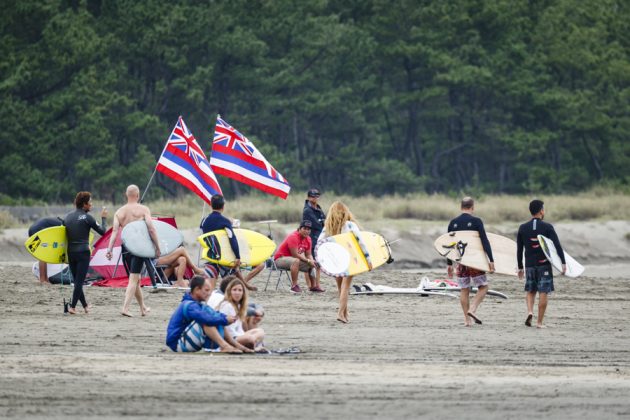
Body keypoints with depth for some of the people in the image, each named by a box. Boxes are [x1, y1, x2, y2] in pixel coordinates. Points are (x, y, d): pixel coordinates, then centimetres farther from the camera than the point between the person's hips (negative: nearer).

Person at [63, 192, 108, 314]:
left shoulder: (67, 217, 8)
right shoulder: (87, 217, -9)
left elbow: (63, 234, 12)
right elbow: (102, 231, -6)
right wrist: (104, 218, 9)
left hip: (70, 252, 6)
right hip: (83, 252, -6)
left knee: (76, 280, 13)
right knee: (79, 281, -3)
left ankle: (85, 306, 22)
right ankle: (72, 307, -8)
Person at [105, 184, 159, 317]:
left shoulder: (119, 212, 8)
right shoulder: (143, 210, -2)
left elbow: (114, 231, -3)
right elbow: (151, 229, -11)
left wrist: (110, 249, -9)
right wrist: (157, 247, -8)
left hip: (125, 247, 4)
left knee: (134, 278, 18)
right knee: (134, 279, -6)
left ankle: (143, 307, 29)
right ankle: (125, 307, -20)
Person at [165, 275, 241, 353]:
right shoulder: (189, 305, -18)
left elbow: (215, 315, 7)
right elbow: (205, 319, -32)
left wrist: (226, 317, -15)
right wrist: (225, 320, -21)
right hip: (178, 344, -10)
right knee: (205, 322, -25)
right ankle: (225, 346, -31)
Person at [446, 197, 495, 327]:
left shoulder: (453, 223, 6)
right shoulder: (476, 221, -7)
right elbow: (485, 242, -13)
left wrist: (449, 264, 15)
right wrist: (491, 260, -13)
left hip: (460, 261, 4)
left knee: (464, 290, 9)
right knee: (483, 287, 7)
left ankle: (467, 319, 7)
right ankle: (472, 309, -14)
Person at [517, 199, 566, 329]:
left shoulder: (523, 228, 5)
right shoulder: (547, 227, -5)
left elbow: (519, 249, 9)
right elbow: (557, 245, -13)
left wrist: (520, 267, 16)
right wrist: (563, 263, -14)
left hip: (529, 264, 3)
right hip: (544, 264, -3)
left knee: (530, 291, 17)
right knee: (543, 293, 1)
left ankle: (530, 311, -8)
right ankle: (539, 322, -1)